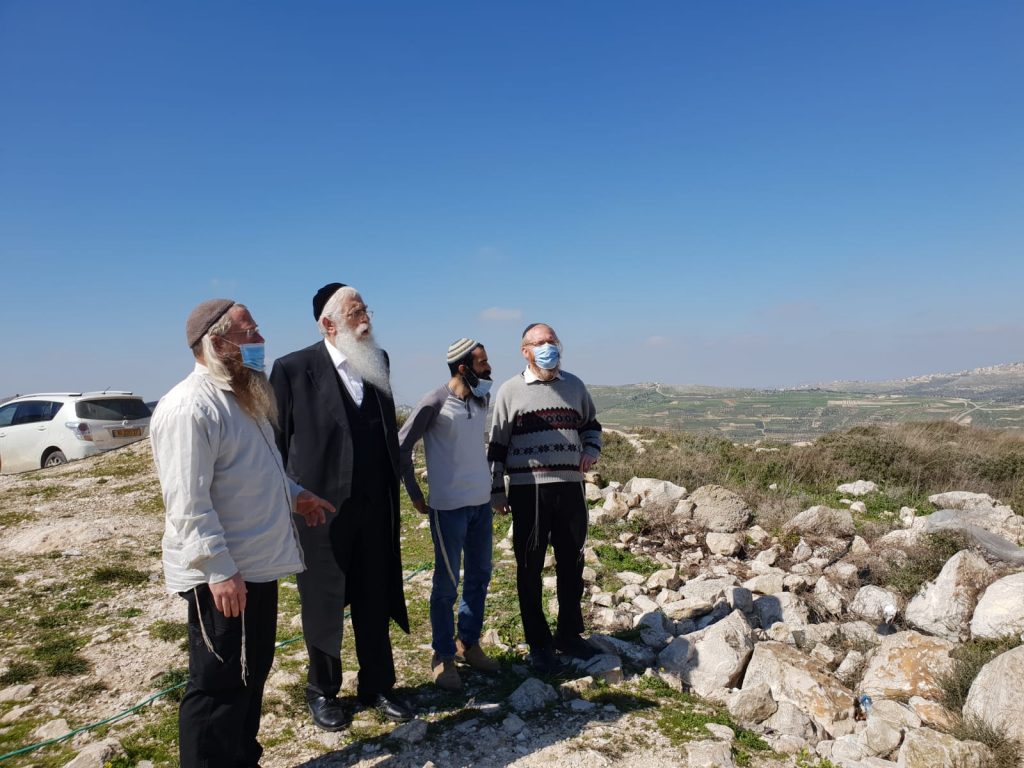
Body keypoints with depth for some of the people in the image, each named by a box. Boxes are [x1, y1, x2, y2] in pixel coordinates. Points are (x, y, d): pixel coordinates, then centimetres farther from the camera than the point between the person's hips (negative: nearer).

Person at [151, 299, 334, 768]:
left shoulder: (241, 397, 12)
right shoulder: (189, 407, -20)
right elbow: (188, 503, -24)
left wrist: (293, 494, 19)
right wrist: (219, 569, -25)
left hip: (258, 565, 10)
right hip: (221, 576, -10)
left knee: (252, 674, 21)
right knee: (218, 685, 4)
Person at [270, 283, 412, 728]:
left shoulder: (378, 361, 5)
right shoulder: (294, 368, -11)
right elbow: (277, 441, -7)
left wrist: (393, 486, 10)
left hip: (375, 504, 5)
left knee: (375, 600, 15)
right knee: (323, 603, 13)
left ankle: (377, 685, 33)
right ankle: (322, 691, 34)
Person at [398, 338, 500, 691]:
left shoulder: (483, 398, 4)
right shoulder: (434, 403, -14)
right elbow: (401, 448, -9)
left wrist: (490, 484, 13)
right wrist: (416, 496, -5)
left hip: (481, 502, 6)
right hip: (449, 506, -6)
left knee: (479, 576, 15)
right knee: (447, 583, 5)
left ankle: (469, 643, 33)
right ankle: (443, 656, 20)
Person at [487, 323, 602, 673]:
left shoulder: (574, 385, 9)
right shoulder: (510, 390, 0)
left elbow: (591, 424, 23)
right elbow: (497, 445, 2)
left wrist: (591, 450, 3)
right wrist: (497, 491, 0)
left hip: (571, 487, 3)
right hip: (528, 490, -3)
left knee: (572, 564, 12)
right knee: (530, 568, 5)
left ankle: (570, 634, 29)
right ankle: (539, 644, 19)